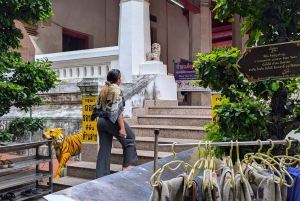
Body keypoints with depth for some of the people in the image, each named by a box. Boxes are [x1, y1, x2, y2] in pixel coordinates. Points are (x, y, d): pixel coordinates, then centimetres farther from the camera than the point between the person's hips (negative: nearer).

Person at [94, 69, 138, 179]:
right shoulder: (116, 89, -11)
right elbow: (117, 110, -18)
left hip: (101, 121, 8)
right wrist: (122, 127, -19)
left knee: (104, 149, 9)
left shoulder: (103, 89, 13)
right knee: (130, 138, 14)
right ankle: (126, 166, 16)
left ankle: (101, 176, 10)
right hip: (112, 121, -8)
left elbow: (98, 107, 15)